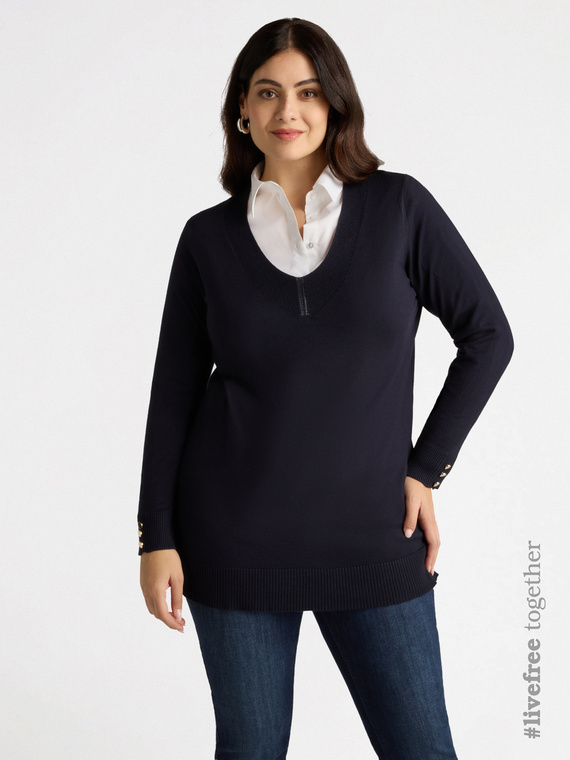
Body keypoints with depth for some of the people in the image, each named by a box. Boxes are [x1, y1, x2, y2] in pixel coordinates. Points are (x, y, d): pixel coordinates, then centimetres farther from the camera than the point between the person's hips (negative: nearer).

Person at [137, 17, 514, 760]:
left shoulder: (399, 207, -3)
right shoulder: (209, 238, -1)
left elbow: (488, 334, 2)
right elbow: (174, 392, 3)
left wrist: (426, 469, -2)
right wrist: (157, 536, -1)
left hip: (371, 534, 0)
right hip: (235, 539, 1)